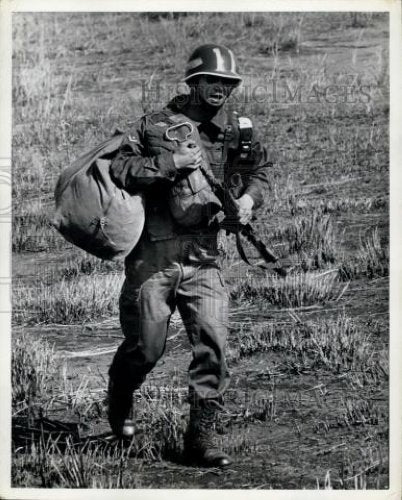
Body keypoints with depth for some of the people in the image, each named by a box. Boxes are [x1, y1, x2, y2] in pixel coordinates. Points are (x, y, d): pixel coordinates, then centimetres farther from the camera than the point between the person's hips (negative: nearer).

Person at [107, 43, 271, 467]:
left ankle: (201, 434, -2)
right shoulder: (156, 124, 1)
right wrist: (169, 163, -16)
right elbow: (118, 170, -5)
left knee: (213, 344, -9)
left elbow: (259, 170, 17)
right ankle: (119, 401, 34)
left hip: (204, 259, 3)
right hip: (153, 257, -3)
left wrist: (248, 197, -5)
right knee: (145, 348, 3)